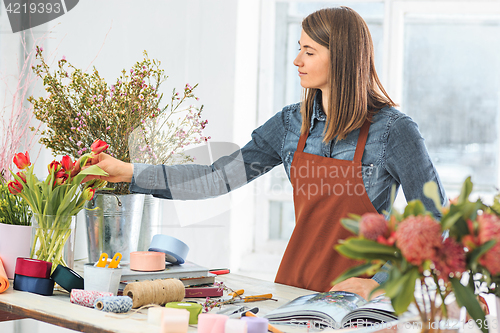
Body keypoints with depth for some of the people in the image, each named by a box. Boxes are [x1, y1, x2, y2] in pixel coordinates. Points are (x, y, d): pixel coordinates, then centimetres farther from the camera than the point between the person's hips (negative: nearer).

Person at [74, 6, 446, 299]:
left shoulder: (393, 130, -12)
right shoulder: (291, 123, 3)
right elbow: (219, 178, 1)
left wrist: (379, 282, -15)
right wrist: (130, 172, -2)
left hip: (357, 295, -4)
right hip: (294, 284, 4)